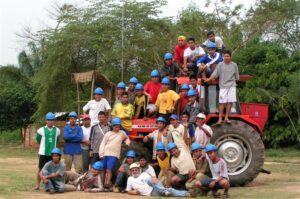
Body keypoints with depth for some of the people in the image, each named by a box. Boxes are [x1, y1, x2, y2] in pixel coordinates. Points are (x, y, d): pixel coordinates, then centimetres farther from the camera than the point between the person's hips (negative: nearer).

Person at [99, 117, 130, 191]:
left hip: (114, 155, -2)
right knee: (104, 170, 4)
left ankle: (107, 185, -18)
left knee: (109, 170, -14)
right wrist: (101, 154, -3)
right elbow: (103, 144, 6)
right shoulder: (108, 134, 9)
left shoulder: (122, 133, 10)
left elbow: (127, 138, 32)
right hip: (106, 154, 2)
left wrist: (127, 143, 12)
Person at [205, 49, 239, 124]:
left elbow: (236, 76, 14)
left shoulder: (234, 65, 6)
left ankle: (226, 117, 7)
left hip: (232, 85, 2)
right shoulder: (220, 65, 1)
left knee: (230, 101, 0)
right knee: (222, 102, -5)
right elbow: (215, 74, -7)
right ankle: (220, 118, -4)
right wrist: (209, 79, -20)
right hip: (223, 86, -2)